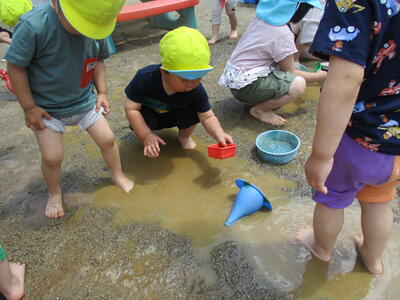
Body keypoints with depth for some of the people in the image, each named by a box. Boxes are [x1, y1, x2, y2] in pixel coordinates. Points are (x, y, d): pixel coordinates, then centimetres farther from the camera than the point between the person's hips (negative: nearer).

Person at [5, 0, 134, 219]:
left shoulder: (96, 26, -13)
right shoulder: (33, 26, -28)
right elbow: (15, 66, -19)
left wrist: (102, 92, 0)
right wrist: (29, 107, -15)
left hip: (85, 101, 4)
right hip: (46, 108, -3)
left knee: (107, 140, 7)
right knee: (52, 157, -5)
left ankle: (118, 176, 35)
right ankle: (54, 193, 27)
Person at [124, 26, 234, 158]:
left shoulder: (196, 90, -30)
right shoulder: (146, 78, -36)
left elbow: (207, 117, -24)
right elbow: (131, 108, -30)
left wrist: (219, 134, -44)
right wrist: (146, 136, -37)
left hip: (175, 114, 2)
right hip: (149, 113, -1)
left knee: (193, 112, -27)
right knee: (145, 120, -34)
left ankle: (184, 137, 7)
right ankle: (150, 143, 3)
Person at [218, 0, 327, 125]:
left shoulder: (261, 18, 4)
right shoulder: (283, 34, -19)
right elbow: (290, 73, -6)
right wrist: (318, 76, 7)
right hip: (244, 86, -9)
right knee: (298, 85, -21)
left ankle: (256, 99, 10)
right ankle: (259, 110, -5)